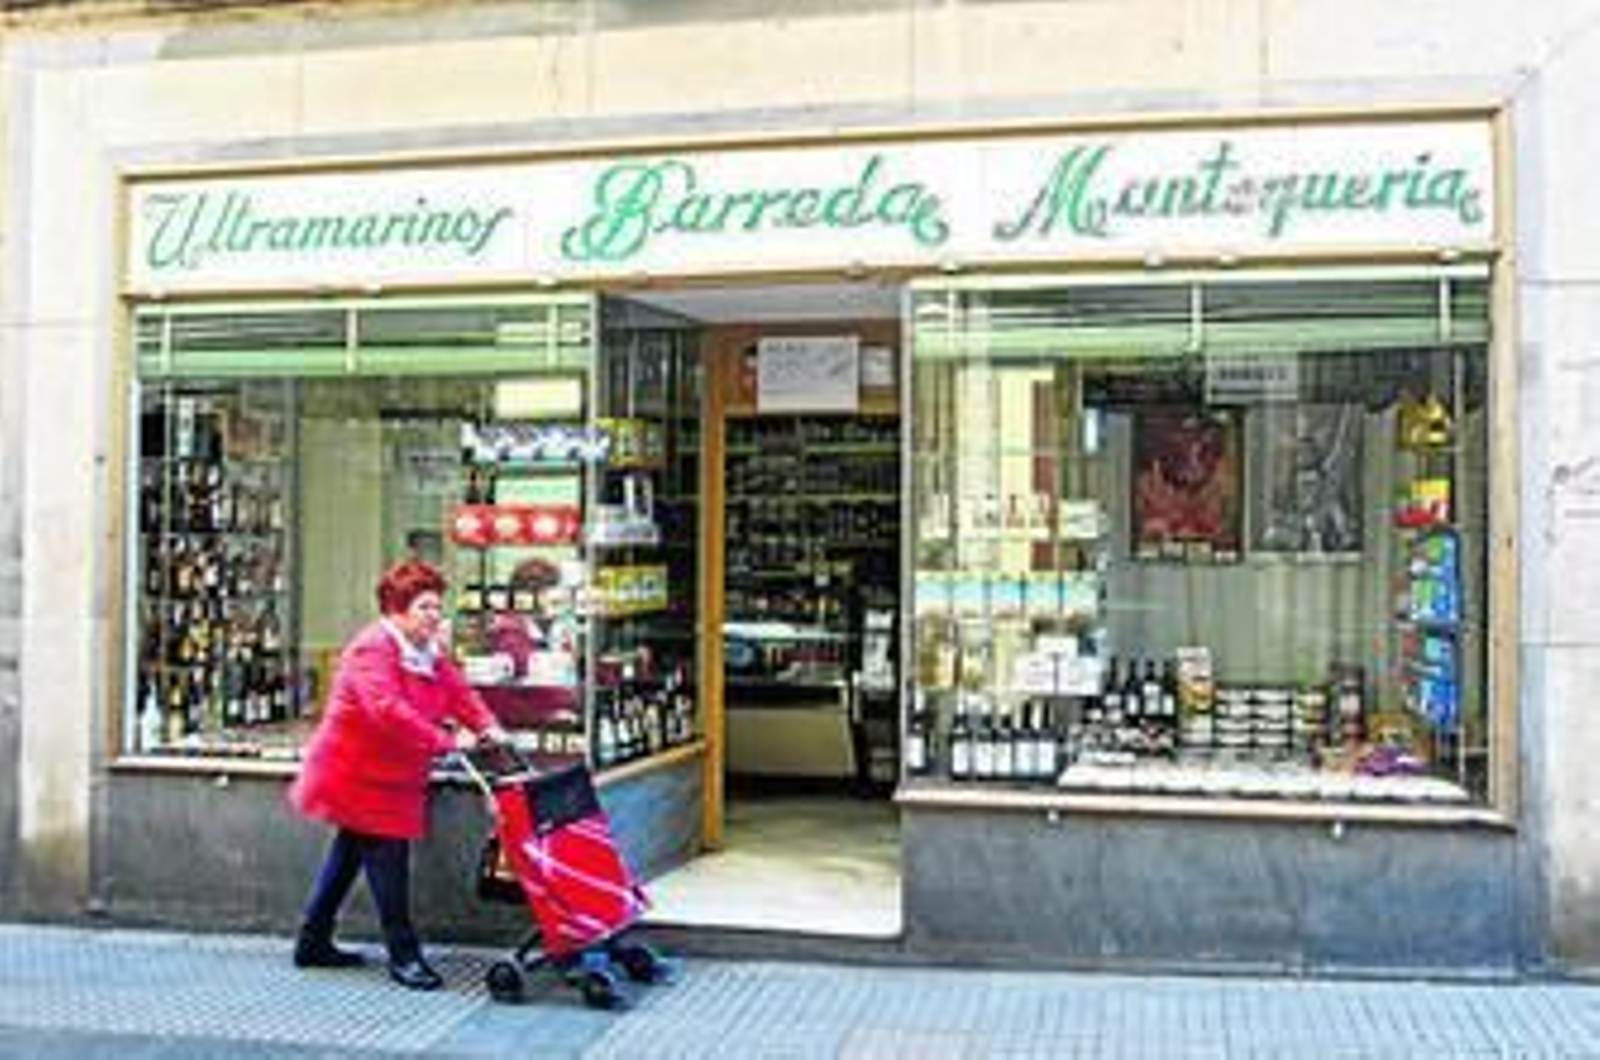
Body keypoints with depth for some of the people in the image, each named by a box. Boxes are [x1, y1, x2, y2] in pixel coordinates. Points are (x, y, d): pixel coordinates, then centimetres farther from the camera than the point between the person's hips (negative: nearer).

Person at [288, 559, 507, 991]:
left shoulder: (428, 653, 10)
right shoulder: (373, 649, -22)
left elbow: (457, 689, 4)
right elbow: (387, 711, -35)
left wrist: (487, 725, -15)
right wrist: (445, 741, -37)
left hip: (391, 775, 10)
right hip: (359, 774, -10)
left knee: (350, 853, 18)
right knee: (389, 858, -9)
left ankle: (314, 942, 32)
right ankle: (403, 956, -1)